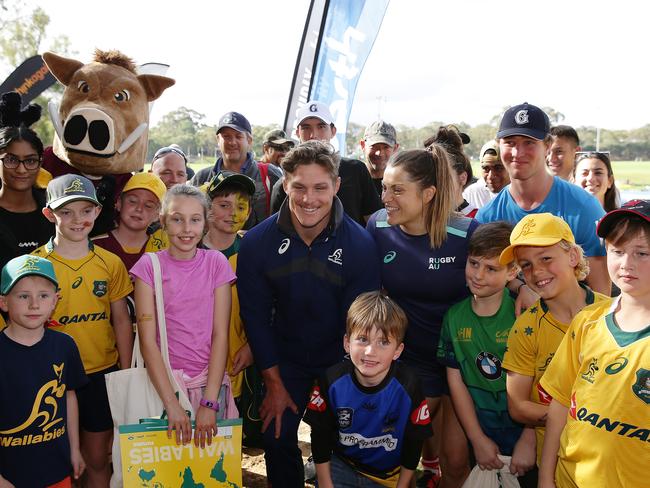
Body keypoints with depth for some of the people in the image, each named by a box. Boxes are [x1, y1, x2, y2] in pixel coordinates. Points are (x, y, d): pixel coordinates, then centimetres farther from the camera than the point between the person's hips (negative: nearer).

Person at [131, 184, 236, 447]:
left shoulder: (216, 262, -2)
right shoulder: (149, 265, -5)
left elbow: (220, 335, -6)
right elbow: (147, 340, -10)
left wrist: (210, 402, -14)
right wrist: (172, 404, -18)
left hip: (210, 381, 1)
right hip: (163, 381, -1)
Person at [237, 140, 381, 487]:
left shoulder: (360, 244, -18)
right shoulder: (256, 243, -14)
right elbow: (256, 317, -6)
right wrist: (274, 384, -3)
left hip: (341, 360, -1)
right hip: (284, 360, 1)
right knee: (277, 439, 6)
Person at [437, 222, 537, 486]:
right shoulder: (454, 317, -4)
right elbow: (455, 380, -2)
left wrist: (529, 439, -12)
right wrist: (478, 439, -3)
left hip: (523, 428, -2)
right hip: (481, 434, 3)